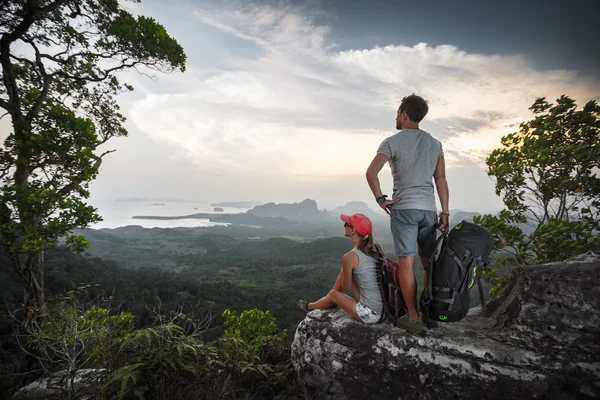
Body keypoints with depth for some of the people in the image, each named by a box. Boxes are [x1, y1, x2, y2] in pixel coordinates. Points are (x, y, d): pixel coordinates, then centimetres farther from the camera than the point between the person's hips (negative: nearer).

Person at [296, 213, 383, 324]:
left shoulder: (349, 257, -19)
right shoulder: (375, 248, 0)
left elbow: (346, 288, -4)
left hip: (370, 315, -6)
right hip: (384, 309, 6)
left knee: (333, 294, 19)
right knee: (344, 270, 17)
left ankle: (309, 307, 50)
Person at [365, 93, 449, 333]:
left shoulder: (392, 142, -1)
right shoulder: (435, 144, 14)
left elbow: (371, 172, -14)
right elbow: (441, 180, 9)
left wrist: (380, 199, -4)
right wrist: (445, 212, 10)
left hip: (403, 208, -5)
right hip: (429, 209, 6)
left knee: (406, 262, -4)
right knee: (429, 263, 12)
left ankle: (413, 317, 0)